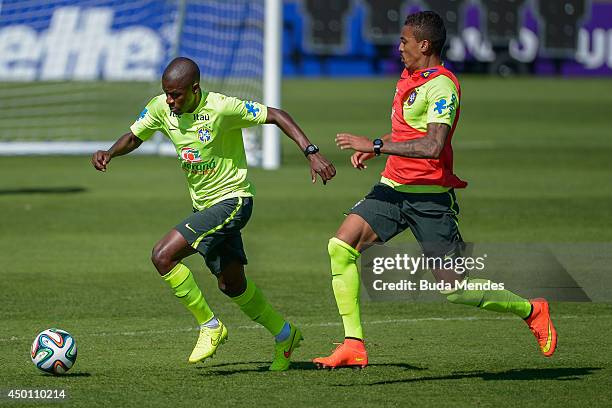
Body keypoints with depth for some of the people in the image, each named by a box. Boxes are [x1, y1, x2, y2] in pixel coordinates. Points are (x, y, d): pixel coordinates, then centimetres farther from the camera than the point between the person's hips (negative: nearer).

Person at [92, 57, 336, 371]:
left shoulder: (221, 108, -23)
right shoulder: (162, 108, -5)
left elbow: (275, 116, -16)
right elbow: (134, 137, 10)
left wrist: (312, 154, -23)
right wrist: (109, 153, -11)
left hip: (232, 199, -8)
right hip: (204, 204, 8)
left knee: (163, 256, -20)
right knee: (231, 283, 16)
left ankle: (209, 326, -5)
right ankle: (284, 336, 37)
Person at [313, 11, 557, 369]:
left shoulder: (441, 86, -16)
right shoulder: (409, 77, 13)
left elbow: (433, 146, -28)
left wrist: (376, 145, -26)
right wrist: (374, 149, 13)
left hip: (430, 197, -9)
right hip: (393, 189, 9)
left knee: (454, 289, -5)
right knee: (341, 246, -11)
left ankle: (531, 311, 19)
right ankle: (354, 346, -10)